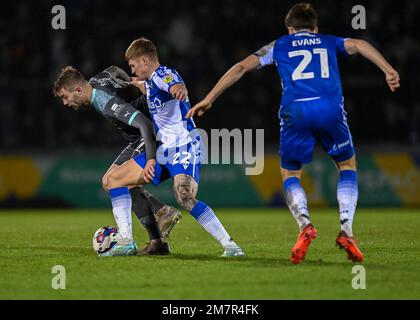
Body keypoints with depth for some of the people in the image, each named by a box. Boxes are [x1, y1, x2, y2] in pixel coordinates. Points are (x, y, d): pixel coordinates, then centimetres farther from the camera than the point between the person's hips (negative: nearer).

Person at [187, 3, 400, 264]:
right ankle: (346, 230, 4)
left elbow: (241, 68, 22)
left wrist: (208, 100, 26)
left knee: (290, 176, 18)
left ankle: (305, 225, -11)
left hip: (295, 112, 0)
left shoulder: (278, 46, 28)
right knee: (348, 167, 23)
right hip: (330, 108, 0)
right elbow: (359, 45, 9)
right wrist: (388, 70, -4)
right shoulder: (330, 42, 28)